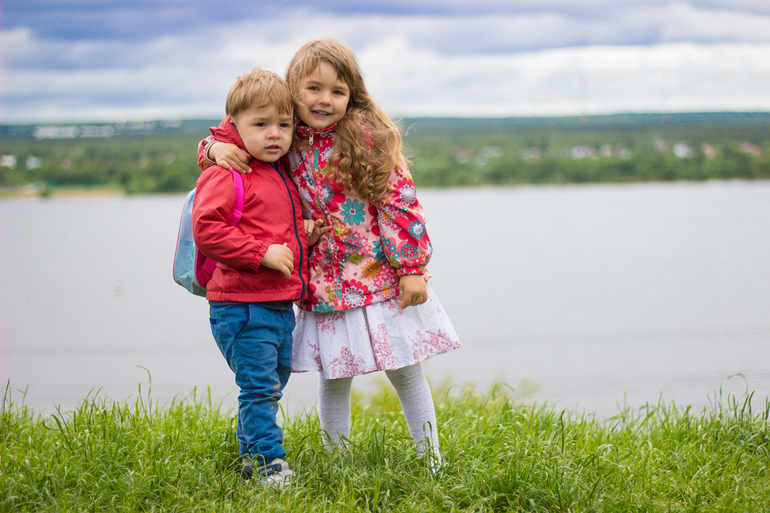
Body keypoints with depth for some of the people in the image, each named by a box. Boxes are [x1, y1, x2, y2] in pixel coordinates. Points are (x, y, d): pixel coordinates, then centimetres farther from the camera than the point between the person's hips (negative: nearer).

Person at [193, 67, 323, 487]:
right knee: (259, 386, -10)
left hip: (280, 306, 9)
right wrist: (262, 252, -23)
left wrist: (302, 232, 9)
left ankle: (251, 456, 28)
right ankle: (269, 463, -5)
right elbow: (206, 230, -21)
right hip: (242, 306, -9)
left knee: (273, 384, 16)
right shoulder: (225, 175, -12)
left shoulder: (283, 177, 16)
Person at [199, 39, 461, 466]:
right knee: (333, 379, 10)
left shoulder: (367, 138, -10)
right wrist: (217, 148, -12)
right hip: (324, 292, 3)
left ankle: (432, 461, 20)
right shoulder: (285, 142, 0)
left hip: (383, 282, -3)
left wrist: (412, 268, -12)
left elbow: (398, 202, -10)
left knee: (405, 373, 7)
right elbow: (240, 137, 13)